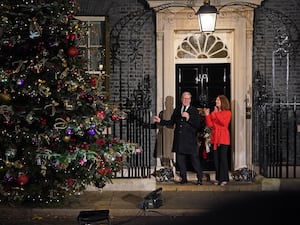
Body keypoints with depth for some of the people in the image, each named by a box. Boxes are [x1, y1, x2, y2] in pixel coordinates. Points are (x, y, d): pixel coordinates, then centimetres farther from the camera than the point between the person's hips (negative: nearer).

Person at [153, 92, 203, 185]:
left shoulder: (194, 110, 2)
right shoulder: (177, 110, 14)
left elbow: (198, 125, -7)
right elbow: (171, 122, 19)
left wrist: (188, 118, -18)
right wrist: (160, 121, 10)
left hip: (190, 140, -4)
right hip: (179, 140, 4)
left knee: (195, 159, -3)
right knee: (180, 160, 7)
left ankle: (199, 179, 6)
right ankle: (184, 178, 18)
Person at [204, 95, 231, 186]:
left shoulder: (227, 112, 2)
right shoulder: (213, 113, 13)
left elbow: (224, 122, -16)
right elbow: (209, 125, 5)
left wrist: (217, 113, -15)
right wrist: (207, 115, -7)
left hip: (223, 138, -5)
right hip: (214, 137, 5)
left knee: (223, 158, -7)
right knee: (216, 159, 4)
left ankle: (224, 179, -2)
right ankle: (218, 178, 10)